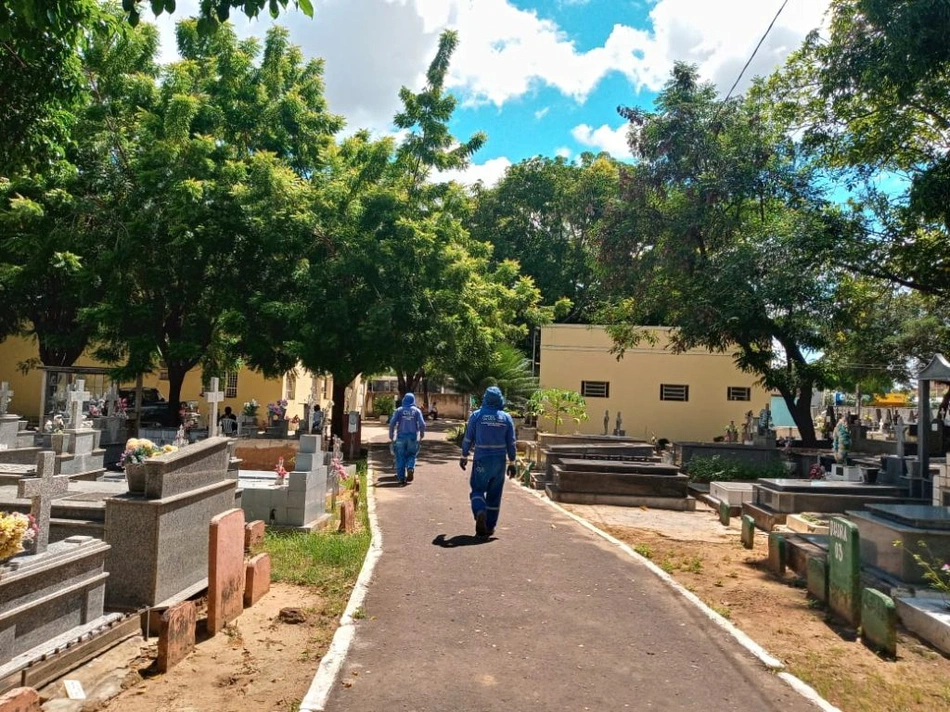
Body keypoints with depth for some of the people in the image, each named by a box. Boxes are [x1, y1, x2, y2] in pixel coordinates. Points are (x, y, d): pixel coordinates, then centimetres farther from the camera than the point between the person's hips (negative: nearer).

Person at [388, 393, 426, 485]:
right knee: (411, 455, 15)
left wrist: (391, 435, 3)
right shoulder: (417, 411, 4)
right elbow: (422, 424, -4)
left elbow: (392, 422, -5)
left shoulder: (399, 410, 4)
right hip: (413, 437, 0)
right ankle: (410, 468, -13)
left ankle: (401, 478, 4)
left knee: (401, 457, 6)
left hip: (401, 437, 0)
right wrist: (422, 434, 11)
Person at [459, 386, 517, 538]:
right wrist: (512, 462, 9)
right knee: (494, 494, 11)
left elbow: (468, 438, 0)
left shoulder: (477, 415, -4)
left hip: (481, 460, -2)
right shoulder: (506, 418, 1)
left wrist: (464, 456, 12)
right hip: (499, 461, 2)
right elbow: (511, 443, 2)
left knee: (477, 489, 7)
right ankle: (489, 527, 15)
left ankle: (480, 512, -22)